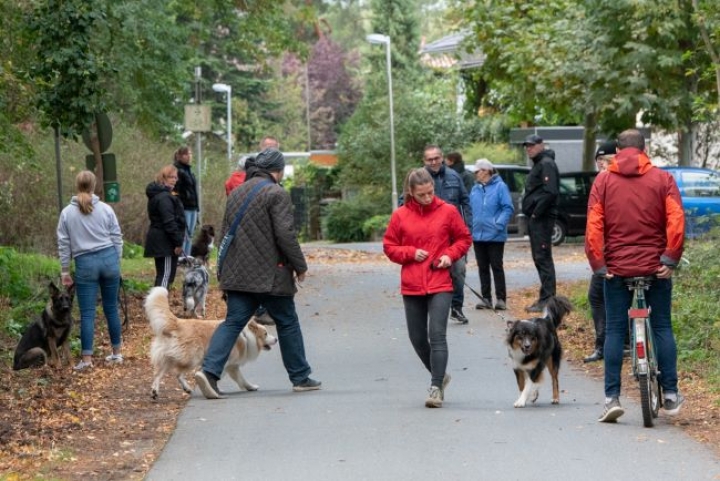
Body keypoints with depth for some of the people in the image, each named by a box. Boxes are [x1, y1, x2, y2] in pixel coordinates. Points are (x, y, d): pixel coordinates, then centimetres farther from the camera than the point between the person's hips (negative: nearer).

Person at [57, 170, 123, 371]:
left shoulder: (67, 213, 0)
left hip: (85, 263, -1)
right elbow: (117, 238, 4)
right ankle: (116, 352, 18)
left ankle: (87, 358, -4)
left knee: (87, 313, 0)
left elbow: (63, 245, 3)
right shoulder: (105, 209, 1)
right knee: (111, 308, 11)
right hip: (109, 258, 1)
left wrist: (65, 272, 10)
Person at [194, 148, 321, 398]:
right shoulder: (277, 194, -11)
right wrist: (300, 266, -5)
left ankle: (209, 370, -16)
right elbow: (285, 235, -16)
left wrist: (229, 268, 25)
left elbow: (226, 232, 19)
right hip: (270, 274, -6)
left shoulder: (236, 193, 14)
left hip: (237, 273, 6)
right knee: (287, 323, 8)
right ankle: (300, 377, 17)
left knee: (233, 322, 2)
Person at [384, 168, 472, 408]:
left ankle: (436, 388, -13)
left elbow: (464, 239, 10)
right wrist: (411, 253, -8)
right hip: (411, 286, 3)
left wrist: (451, 255, -8)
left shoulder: (448, 212, 0)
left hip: (440, 283, -3)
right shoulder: (400, 215, 2)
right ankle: (439, 376, 31)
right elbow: (389, 247, 8)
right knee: (417, 338, 10)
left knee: (437, 335, -13)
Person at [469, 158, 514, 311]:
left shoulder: (500, 187, -6)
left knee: (497, 266, -2)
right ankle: (486, 298, 14)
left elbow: (508, 208, -10)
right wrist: (470, 226, 4)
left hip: (495, 236, -6)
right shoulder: (475, 189, 11)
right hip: (478, 235, 6)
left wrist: (499, 224, -19)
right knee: (482, 268, 9)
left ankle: (501, 299, 1)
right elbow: (470, 209, 17)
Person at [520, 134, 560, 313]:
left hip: (542, 218, -11)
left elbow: (550, 192, -23)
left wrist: (536, 212, -19)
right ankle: (545, 298, 17)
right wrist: (531, 214, 14)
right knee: (539, 258, 12)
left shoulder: (546, 164, -11)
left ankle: (547, 299, -12)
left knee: (543, 258, -11)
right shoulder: (538, 164, 21)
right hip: (536, 218, 11)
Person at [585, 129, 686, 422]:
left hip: (617, 267, 0)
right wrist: (671, 259, -6)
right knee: (662, 327, 10)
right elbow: (676, 221, -10)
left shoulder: (603, 181, 1)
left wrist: (598, 264, -4)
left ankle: (612, 397, -1)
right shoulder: (662, 179, 1)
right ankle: (670, 394, 9)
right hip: (656, 266, 0)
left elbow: (593, 227, -7)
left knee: (614, 330, 5)